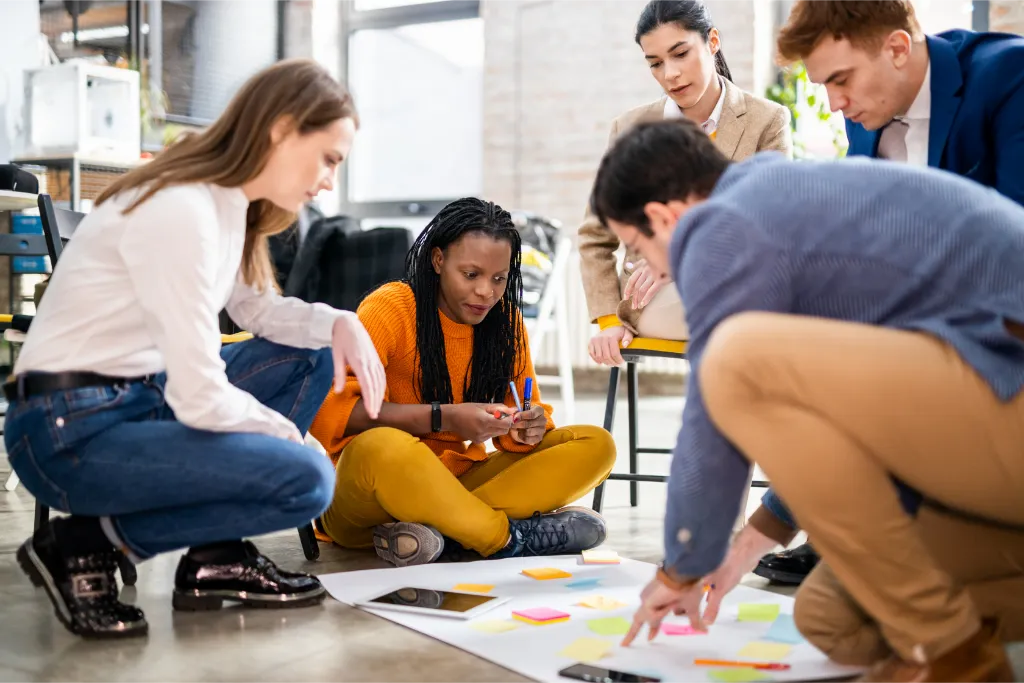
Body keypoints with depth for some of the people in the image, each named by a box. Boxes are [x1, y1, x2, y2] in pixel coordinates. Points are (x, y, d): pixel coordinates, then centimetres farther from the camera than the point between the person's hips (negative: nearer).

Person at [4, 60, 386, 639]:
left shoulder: (230, 202, 5)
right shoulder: (182, 212, -24)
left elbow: (257, 309, 17)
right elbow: (201, 400, -25)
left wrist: (339, 323, -2)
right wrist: (283, 431, -6)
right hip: (70, 431, -10)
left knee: (310, 357, 10)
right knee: (306, 480, -18)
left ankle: (218, 558, 7)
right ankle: (87, 544, -4)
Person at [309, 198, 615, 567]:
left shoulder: (504, 318, 7)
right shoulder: (389, 308, -10)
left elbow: (525, 412, 11)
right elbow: (329, 411, -21)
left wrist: (530, 427, -15)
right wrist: (443, 418, -27)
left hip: (458, 481, 6)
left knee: (596, 446, -10)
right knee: (382, 448, -41)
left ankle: (443, 530, -26)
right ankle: (510, 537, -21)